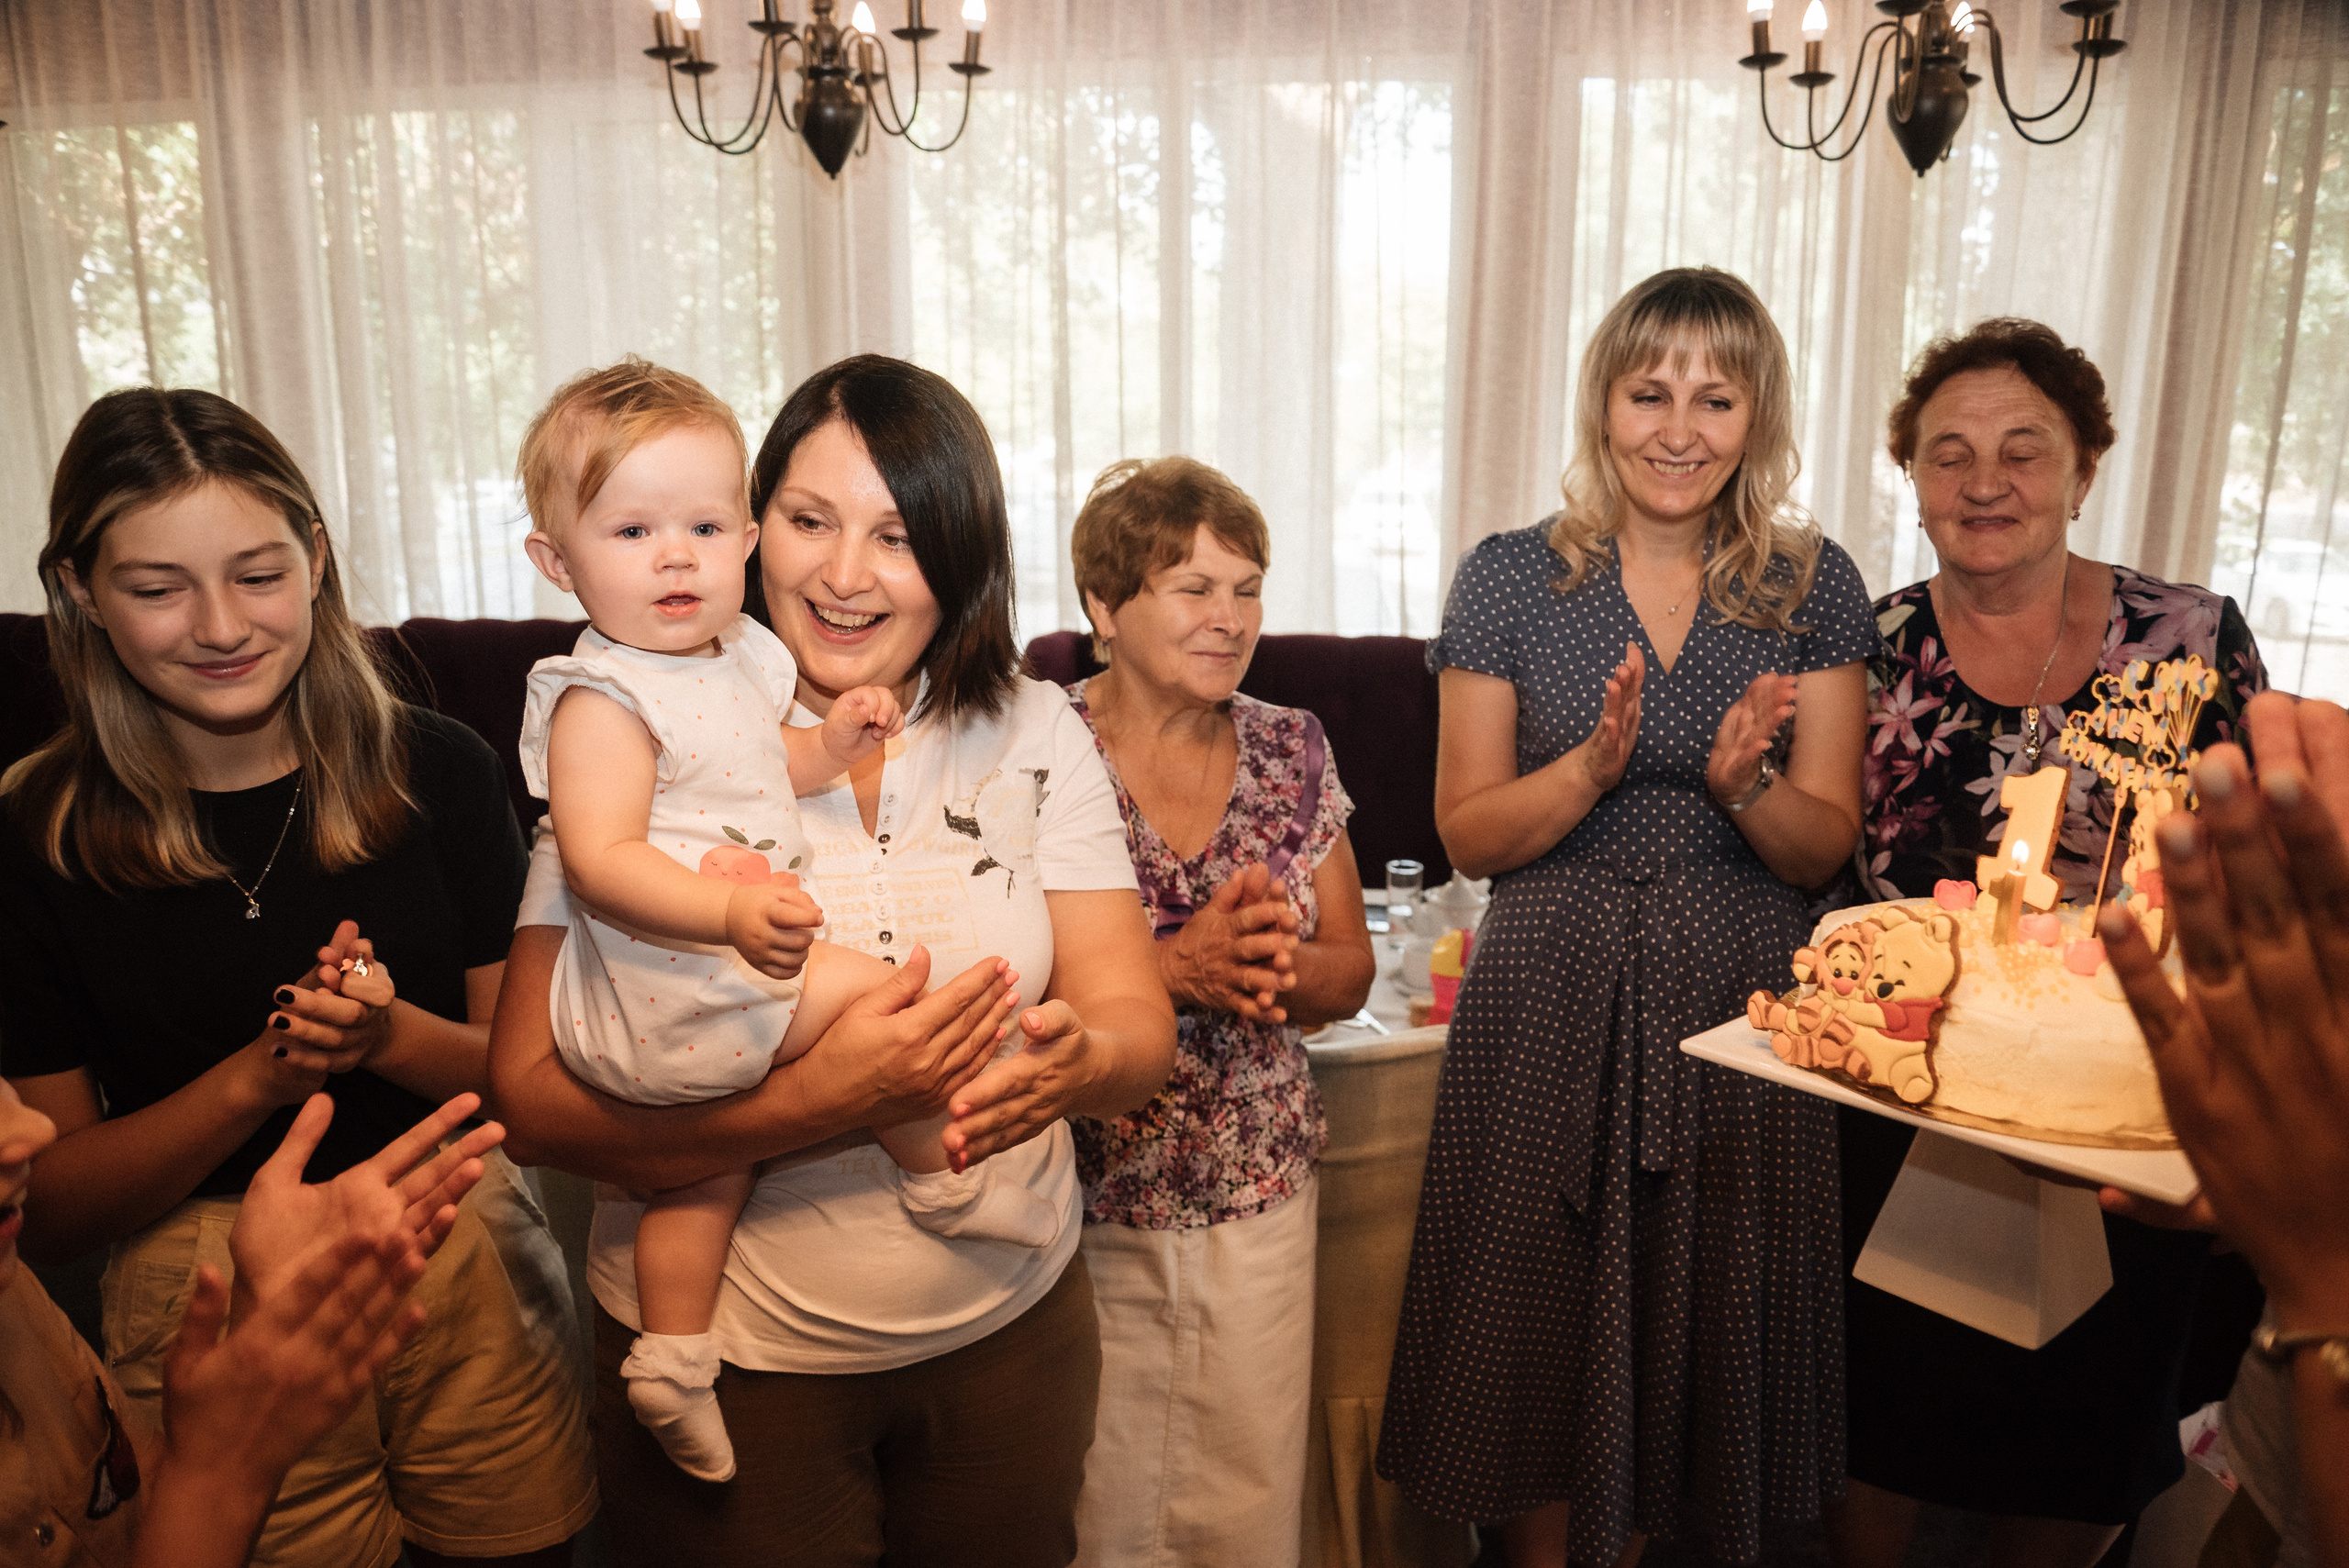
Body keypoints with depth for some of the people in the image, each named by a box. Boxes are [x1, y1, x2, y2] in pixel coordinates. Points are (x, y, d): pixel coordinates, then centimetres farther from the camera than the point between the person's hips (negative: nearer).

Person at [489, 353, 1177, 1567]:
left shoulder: (1037, 736, -2)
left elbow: (1136, 1025, -6)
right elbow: (532, 1093, -17)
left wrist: (1077, 1061, -30)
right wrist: (821, 1103, -31)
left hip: (1010, 1332, 3)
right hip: (726, 1358, -2)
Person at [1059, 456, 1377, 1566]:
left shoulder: (1294, 751, 2)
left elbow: (1351, 970, 7)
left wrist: (1279, 965, -14)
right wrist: (1178, 968, -24)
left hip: (1260, 1193, 4)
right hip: (1087, 1197, -3)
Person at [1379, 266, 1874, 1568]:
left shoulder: (1815, 589, 2)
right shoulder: (1509, 578, -2)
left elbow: (1825, 847, 1)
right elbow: (1468, 833, -3)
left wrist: (1742, 780, -19)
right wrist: (1595, 765, -20)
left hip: (1733, 1012, 2)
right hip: (1547, 1008, -1)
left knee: (1690, 1333, 13)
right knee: (1537, 1337, 9)